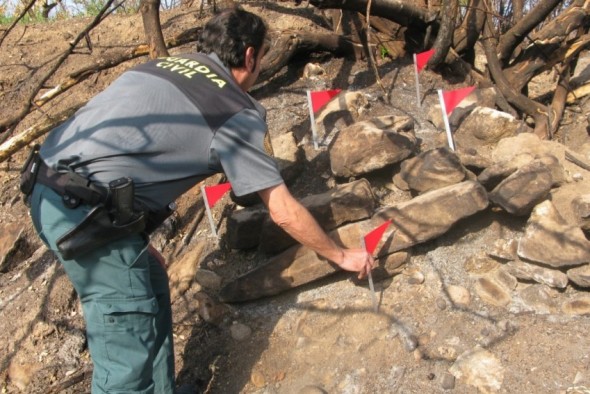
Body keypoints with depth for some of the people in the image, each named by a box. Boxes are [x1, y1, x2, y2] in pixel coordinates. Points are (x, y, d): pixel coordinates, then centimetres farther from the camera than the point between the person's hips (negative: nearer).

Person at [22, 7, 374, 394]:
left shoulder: (164, 65, 18)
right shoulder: (238, 112, -2)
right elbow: (285, 212, 2)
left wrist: (138, 240, 23)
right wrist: (342, 255, 18)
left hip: (48, 188, 9)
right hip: (85, 210, -9)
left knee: (151, 285, 23)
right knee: (132, 356, -1)